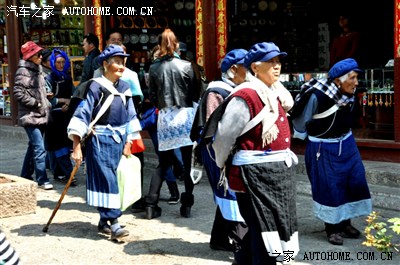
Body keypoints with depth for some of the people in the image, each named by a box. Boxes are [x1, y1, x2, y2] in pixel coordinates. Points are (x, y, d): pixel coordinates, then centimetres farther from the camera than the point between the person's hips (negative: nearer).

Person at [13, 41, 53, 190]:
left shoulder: (37, 70, 16)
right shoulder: (23, 71, -11)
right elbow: (18, 93, -18)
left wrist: (46, 105, 12)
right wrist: (36, 103, -14)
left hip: (40, 116, 9)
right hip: (30, 116, -9)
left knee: (33, 147, 16)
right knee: (39, 148, -12)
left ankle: (25, 176, 27)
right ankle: (42, 180, -8)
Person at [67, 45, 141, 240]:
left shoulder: (124, 88, 8)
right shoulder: (96, 87, -10)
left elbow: (130, 116, 15)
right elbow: (82, 115, -12)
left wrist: (128, 143, 11)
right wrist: (76, 147, -15)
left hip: (119, 140, 6)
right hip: (100, 140, -6)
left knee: (112, 178, 10)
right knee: (106, 179, -8)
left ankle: (104, 221, 21)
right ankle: (113, 222, -6)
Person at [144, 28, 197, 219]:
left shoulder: (154, 68, 1)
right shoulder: (186, 66, -4)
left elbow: (152, 97, 3)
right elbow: (194, 94, 1)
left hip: (164, 117, 3)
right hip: (185, 115, -2)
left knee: (164, 163, 12)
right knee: (189, 162, 7)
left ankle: (151, 205, 7)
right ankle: (186, 205, 9)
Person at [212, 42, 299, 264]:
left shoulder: (276, 93, 11)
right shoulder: (245, 97, -17)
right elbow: (223, 137, -14)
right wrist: (223, 166, -2)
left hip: (280, 171, 9)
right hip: (256, 173, -9)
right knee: (265, 229, -3)